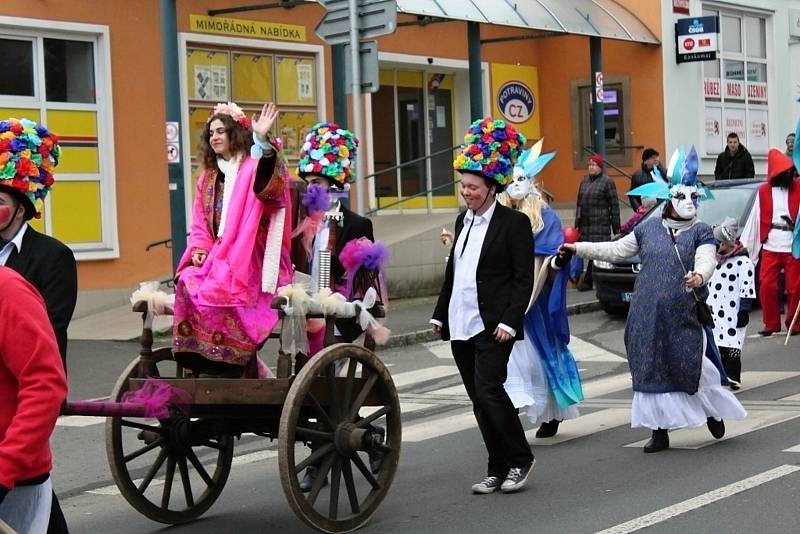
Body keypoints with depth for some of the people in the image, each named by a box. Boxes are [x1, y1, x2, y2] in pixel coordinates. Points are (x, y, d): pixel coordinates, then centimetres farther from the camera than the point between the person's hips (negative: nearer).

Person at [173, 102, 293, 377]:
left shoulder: (253, 168, 0)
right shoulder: (209, 177, 20)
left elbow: (269, 188, -26)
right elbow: (200, 222, 19)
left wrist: (261, 141, -38)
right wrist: (199, 249, -2)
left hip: (246, 258, -6)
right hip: (216, 255, 6)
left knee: (217, 291, -29)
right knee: (188, 285, -21)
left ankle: (224, 364, -19)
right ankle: (201, 359, -17)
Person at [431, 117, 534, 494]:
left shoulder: (514, 223, -6)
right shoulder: (464, 220, 15)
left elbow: (524, 278, -9)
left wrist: (509, 321, -18)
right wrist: (440, 314, 16)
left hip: (492, 326, -7)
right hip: (460, 324, 7)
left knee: (489, 391, -14)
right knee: (478, 398, 8)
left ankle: (520, 460, 4)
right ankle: (498, 469, 16)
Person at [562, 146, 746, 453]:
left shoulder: (701, 233, 4)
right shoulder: (647, 229, 12)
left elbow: (706, 261, -13)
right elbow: (615, 250, 19)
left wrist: (699, 276, -36)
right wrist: (578, 249, 17)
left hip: (686, 315, -3)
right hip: (648, 316, 3)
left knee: (694, 366, -3)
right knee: (652, 369, 4)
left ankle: (713, 412, 26)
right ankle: (660, 430, 15)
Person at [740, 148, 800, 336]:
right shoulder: (764, 191, 8)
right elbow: (756, 218, 11)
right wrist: (744, 243, 11)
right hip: (770, 245, 2)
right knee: (766, 285, -1)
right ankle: (771, 324, 12)